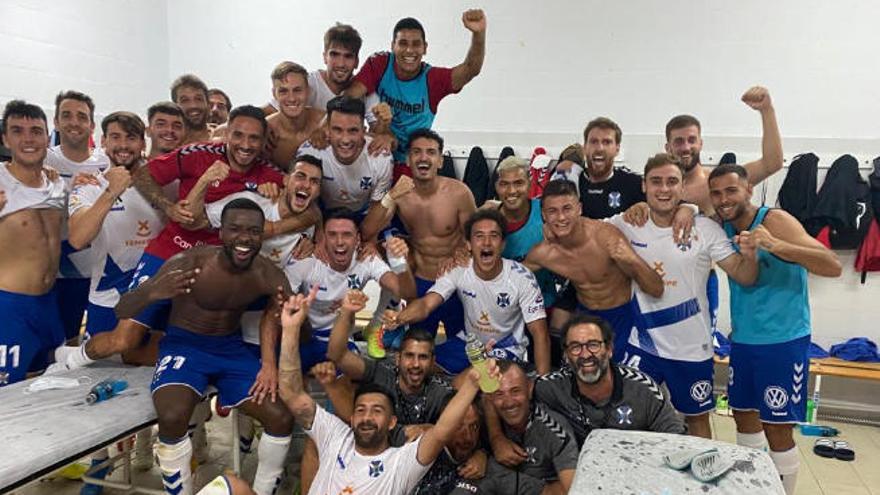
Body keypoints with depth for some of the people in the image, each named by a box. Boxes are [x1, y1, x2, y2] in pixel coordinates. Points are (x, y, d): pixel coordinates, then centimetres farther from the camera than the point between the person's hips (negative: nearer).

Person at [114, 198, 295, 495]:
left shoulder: (269, 277, -14)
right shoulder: (189, 264, -22)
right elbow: (122, 311, -19)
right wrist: (153, 293, -42)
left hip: (232, 349, 3)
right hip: (183, 345, -3)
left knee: (282, 419, -10)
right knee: (173, 418, -32)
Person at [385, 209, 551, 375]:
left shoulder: (522, 278, -21)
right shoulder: (458, 270, -16)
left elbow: (540, 333, -19)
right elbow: (426, 303, -29)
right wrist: (399, 318, -52)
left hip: (507, 351, -3)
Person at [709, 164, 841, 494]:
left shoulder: (774, 220, -16)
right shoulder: (723, 227, 2)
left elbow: (833, 266, -23)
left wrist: (776, 246, -40)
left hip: (783, 341, -6)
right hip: (742, 340, 7)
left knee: (777, 429, -1)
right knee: (743, 414, 16)